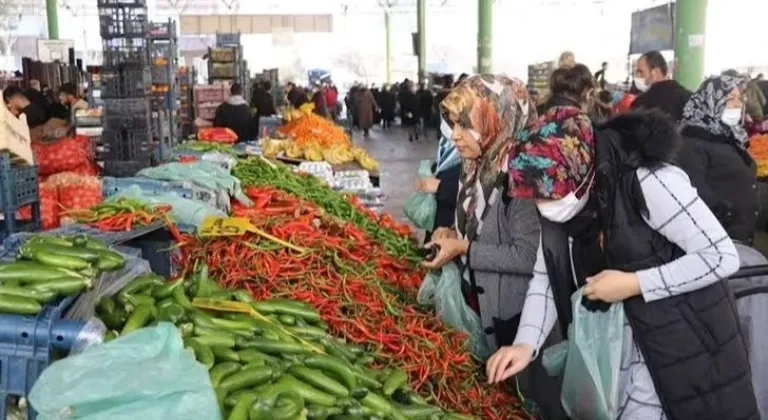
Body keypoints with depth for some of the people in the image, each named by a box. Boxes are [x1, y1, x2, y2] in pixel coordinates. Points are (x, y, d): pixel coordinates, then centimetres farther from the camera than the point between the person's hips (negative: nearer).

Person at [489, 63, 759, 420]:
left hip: (687, 341, -5)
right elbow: (546, 275, -4)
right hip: (616, 338, 5)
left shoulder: (648, 181, -29)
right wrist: (526, 343, -18)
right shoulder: (560, 193, -9)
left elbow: (722, 256, -22)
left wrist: (635, 283, -26)